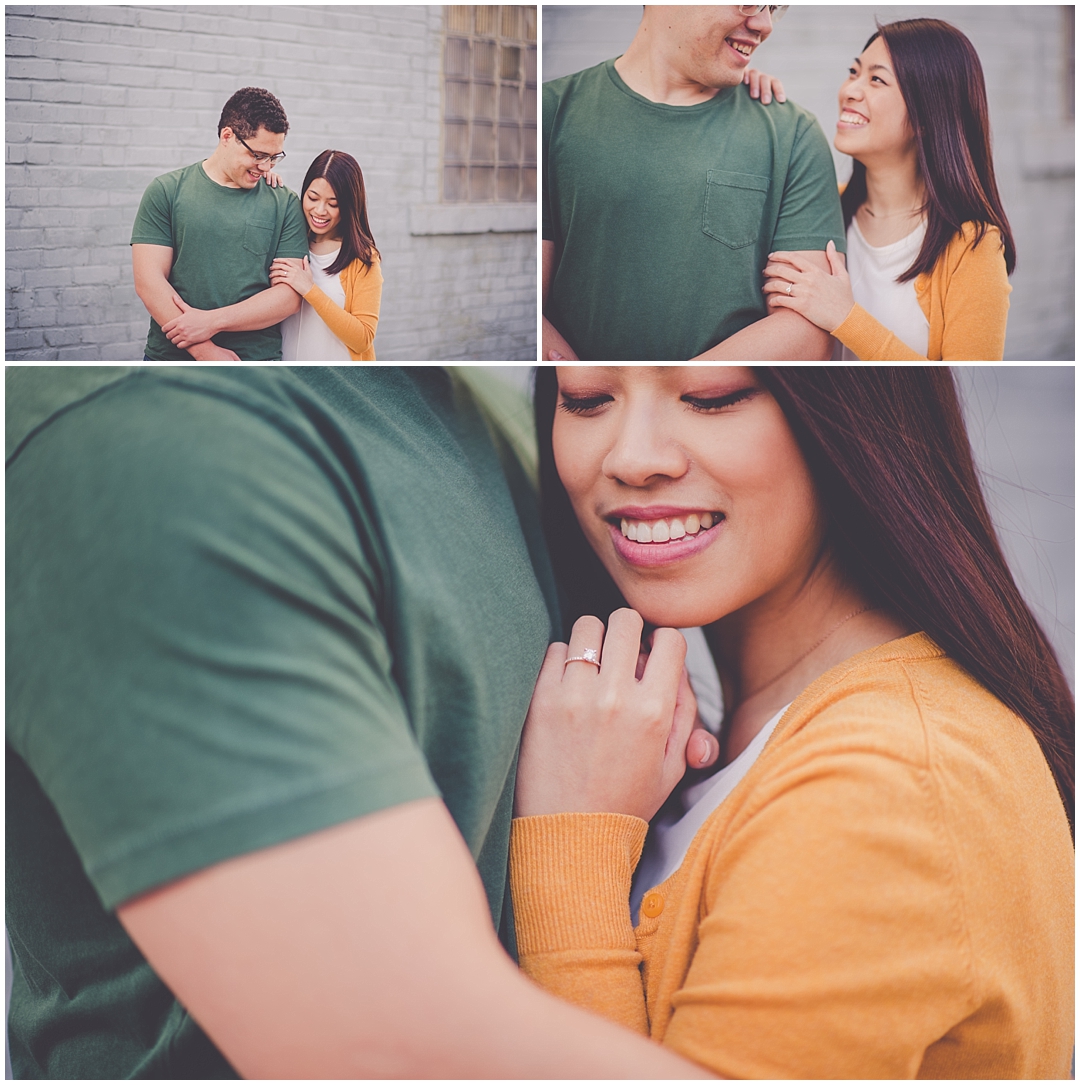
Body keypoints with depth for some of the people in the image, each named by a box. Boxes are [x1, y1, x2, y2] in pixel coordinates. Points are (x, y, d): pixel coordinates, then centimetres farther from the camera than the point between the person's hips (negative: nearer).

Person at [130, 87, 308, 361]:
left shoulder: (285, 204, 3)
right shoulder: (166, 191, 1)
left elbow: (290, 294, -4)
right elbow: (149, 281, -7)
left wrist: (212, 321, -15)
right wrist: (205, 352, -15)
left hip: (257, 360, 1)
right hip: (172, 357, 0)